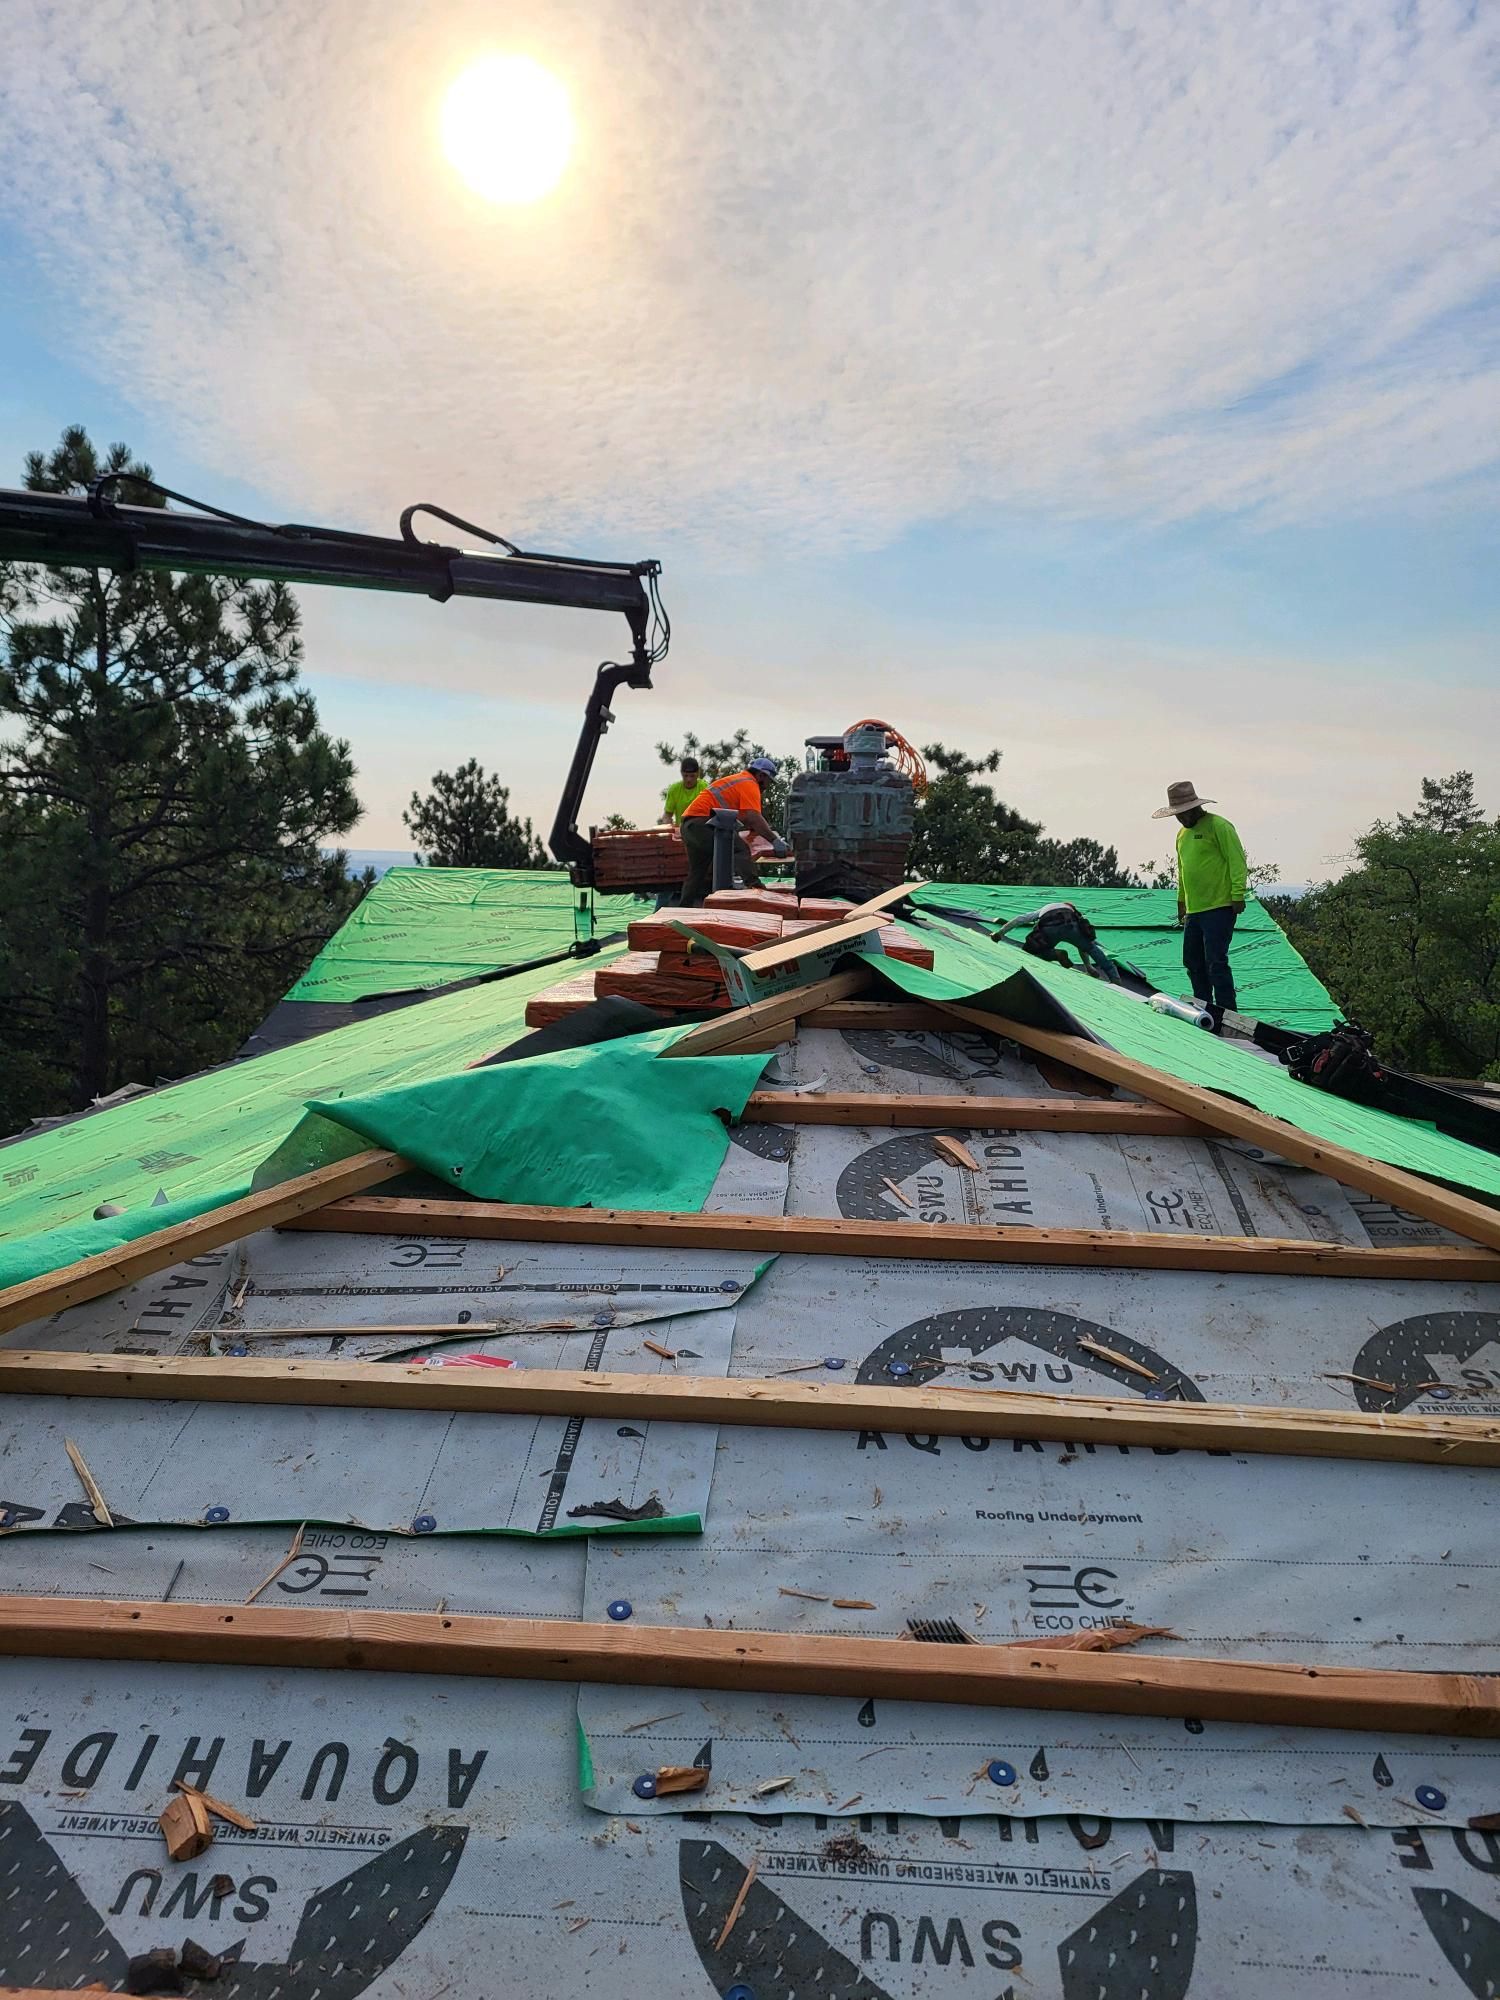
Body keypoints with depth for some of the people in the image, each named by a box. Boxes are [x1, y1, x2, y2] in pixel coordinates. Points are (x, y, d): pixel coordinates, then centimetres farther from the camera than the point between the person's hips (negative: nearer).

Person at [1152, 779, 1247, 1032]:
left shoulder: (1218, 826, -8)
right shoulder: (1182, 833, 17)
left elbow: (1237, 861, -11)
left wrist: (1237, 895, -16)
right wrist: (1181, 901, 26)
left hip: (1219, 909, -9)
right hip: (1193, 910, 9)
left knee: (1216, 964, -10)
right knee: (1193, 963, 11)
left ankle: (1227, 1018, -4)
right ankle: (1204, 1012, 22)